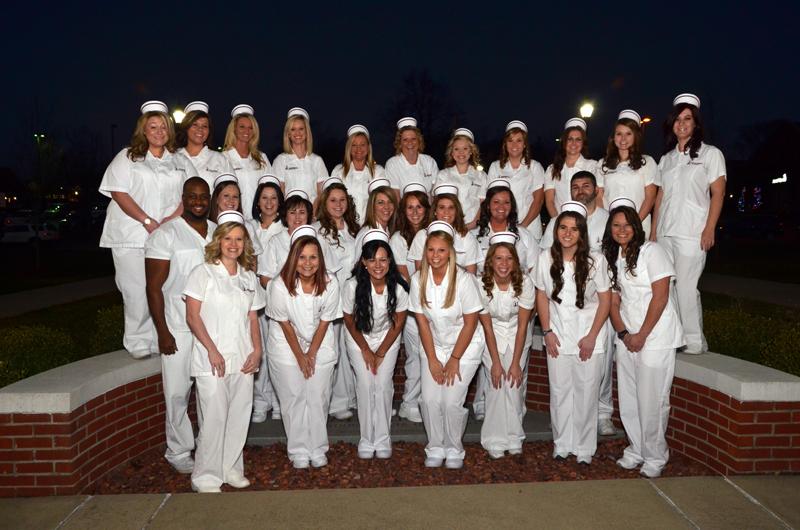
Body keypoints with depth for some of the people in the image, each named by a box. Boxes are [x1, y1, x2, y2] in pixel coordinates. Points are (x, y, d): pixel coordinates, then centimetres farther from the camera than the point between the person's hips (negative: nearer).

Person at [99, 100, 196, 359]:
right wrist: (148, 221, -13)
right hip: (132, 238, -2)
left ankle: (160, 341, 9)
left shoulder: (180, 161, 16)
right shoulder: (127, 157, 6)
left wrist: (173, 218, -7)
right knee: (137, 291, -3)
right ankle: (138, 344, 9)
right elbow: (119, 193, -4)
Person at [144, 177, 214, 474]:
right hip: (178, 329, -4)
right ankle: (179, 452, 18)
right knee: (178, 391, 2)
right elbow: (154, 287, -6)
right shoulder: (166, 234, -4)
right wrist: (163, 332, -11)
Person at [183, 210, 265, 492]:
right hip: (212, 360, -5)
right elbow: (192, 316, -7)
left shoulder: (249, 276, 13)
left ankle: (231, 468, 25)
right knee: (215, 417, -4)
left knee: (239, 416, 9)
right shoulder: (203, 273, -2)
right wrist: (212, 350, -14)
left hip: (243, 360, 5)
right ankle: (206, 477, 11)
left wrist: (257, 350, 1)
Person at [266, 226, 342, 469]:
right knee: (294, 398, 4)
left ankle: (318, 450, 20)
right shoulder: (280, 285, -24)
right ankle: (298, 451, 18)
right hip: (286, 346, -1)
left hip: (320, 345, 1)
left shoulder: (330, 284, -19)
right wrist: (300, 355, -6)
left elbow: (325, 321, -7)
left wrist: (312, 353, -6)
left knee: (318, 398, 4)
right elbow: (284, 323, -12)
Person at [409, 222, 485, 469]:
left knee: (451, 401, -11)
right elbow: (422, 322, -3)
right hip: (434, 345, 3)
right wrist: (432, 360, -6)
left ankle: (454, 449, 15)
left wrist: (454, 360, -10)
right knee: (429, 399, -7)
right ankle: (435, 448, 16)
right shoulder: (418, 280, -9)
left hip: (465, 346, -3)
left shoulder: (464, 280, -19)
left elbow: (470, 323, -13)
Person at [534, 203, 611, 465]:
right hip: (558, 336, 2)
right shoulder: (545, 259, -5)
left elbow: (605, 300, -6)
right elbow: (542, 296, 4)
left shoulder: (595, 260, -11)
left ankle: (584, 448, 20)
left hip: (589, 337, -2)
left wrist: (591, 337, -9)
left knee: (586, 393, 4)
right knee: (559, 392, 9)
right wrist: (547, 332, 0)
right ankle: (562, 444, 25)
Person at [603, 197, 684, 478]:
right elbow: (614, 300, 9)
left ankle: (655, 457, 17)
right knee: (628, 399, 10)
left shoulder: (651, 251, -8)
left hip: (655, 336, -6)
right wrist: (623, 333, -5)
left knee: (652, 401, -1)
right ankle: (636, 449, 27)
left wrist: (642, 336, -13)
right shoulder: (612, 257, 10)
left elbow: (660, 297, -12)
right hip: (626, 339, 6)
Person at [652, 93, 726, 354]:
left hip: (692, 232, -5)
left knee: (685, 287, -8)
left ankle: (694, 342, 5)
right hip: (665, 232, 5)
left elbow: (718, 193, -2)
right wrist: (654, 230, 9)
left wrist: (709, 229, -11)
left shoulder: (710, 153, 3)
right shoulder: (666, 158, 17)